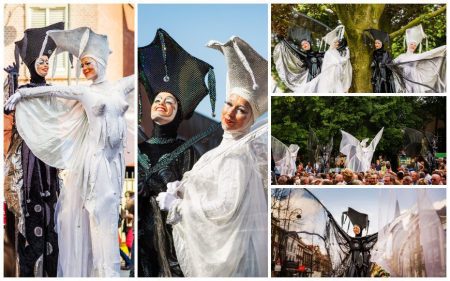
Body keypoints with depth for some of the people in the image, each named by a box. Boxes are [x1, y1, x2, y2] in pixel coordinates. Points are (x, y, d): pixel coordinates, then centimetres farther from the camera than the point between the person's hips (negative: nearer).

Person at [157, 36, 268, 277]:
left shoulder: (236, 155, -21)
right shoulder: (231, 146, 7)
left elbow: (225, 208, -26)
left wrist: (177, 204, -17)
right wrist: (182, 187, 3)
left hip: (232, 247, -9)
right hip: (226, 241, 9)